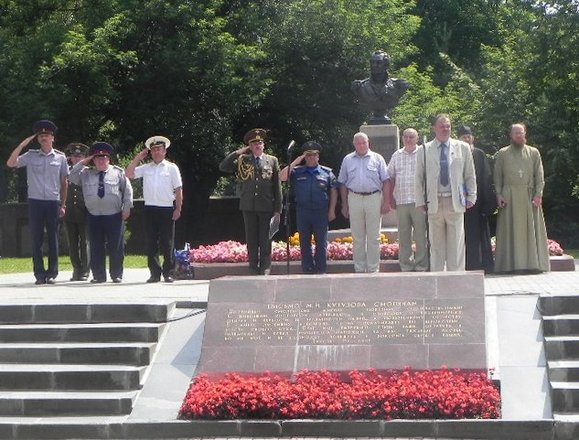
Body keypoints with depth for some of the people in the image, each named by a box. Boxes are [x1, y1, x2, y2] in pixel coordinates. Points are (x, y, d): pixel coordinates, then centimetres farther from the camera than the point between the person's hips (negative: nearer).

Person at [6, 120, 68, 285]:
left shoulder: (60, 157, 5)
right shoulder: (31, 156, 4)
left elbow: (64, 182, 10)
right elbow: (10, 163, -6)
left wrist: (63, 205, 8)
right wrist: (22, 145, -9)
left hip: (53, 203, 0)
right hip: (35, 202, 0)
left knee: (53, 239, 3)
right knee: (36, 239, 0)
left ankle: (52, 273, 9)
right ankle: (39, 274, 5)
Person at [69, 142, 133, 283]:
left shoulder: (118, 172, 8)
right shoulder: (86, 174, 13)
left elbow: (127, 190, 7)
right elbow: (72, 177, 6)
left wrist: (127, 207, 0)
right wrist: (83, 162, 4)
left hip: (115, 216, -2)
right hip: (94, 217, 2)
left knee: (116, 247, 0)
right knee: (96, 247, 2)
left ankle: (116, 275, 9)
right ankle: (98, 275, 9)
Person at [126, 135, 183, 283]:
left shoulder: (171, 168, 5)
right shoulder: (146, 168, 11)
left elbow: (178, 190, 3)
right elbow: (129, 174, 2)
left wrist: (178, 209, -3)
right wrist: (138, 158, 5)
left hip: (167, 209, -3)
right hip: (150, 209, 3)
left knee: (167, 243, 0)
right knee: (151, 243, 4)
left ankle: (168, 273, 5)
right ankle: (154, 273, 9)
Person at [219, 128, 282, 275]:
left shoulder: (272, 161, 8)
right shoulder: (243, 160, 9)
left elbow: (277, 187, 6)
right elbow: (223, 167, -1)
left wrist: (277, 210, 0)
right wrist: (238, 152, -3)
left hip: (266, 207, -1)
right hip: (249, 207, 1)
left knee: (265, 242, -2)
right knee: (251, 241, 3)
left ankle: (265, 271, 2)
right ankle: (254, 271, 7)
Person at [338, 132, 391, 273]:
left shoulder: (377, 158, 6)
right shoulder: (348, 160, 11)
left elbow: (386, 181, 3)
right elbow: (343, 184, 12)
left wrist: (386, 202, -5)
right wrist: (344, 205, 7)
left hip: (373, 198, -2)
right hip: (354, 199, 2)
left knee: (373, 237, 0)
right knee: (357, 237, 5)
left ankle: (373, 269, 5)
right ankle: (359, 269, 11)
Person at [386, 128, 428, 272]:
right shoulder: (396, 156, 13)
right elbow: (390, 178, 15)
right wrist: (390, 198, 8)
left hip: (419, 201, -3)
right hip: (401, 201, 3)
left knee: (421, 235, -4)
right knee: (403, 236, 5)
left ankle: (421, 266, 0)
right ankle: (406, 266, 11)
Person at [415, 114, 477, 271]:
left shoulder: (462, 148, 9)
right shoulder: (424, 150, 7)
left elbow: (470, 175, 11)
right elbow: (419, 178, 8)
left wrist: (471, 198, 6)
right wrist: (420, 201, 3)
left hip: (455, 202, 0)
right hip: (434, 203, 0)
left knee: (456, 245, 0)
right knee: (436, 246, 3)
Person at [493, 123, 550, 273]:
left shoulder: (534, 153, 12)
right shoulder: (502, 154, 10)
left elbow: (539, 175, 6)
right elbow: (497, 177, 7)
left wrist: (538, 194, -6)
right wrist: (499, 195, -5)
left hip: (529, 197, 1)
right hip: (509, 197, -1)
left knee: (531, 230, 0)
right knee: (510, 231, -2)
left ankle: (532, 263, 4)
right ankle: (511, 263, -2)